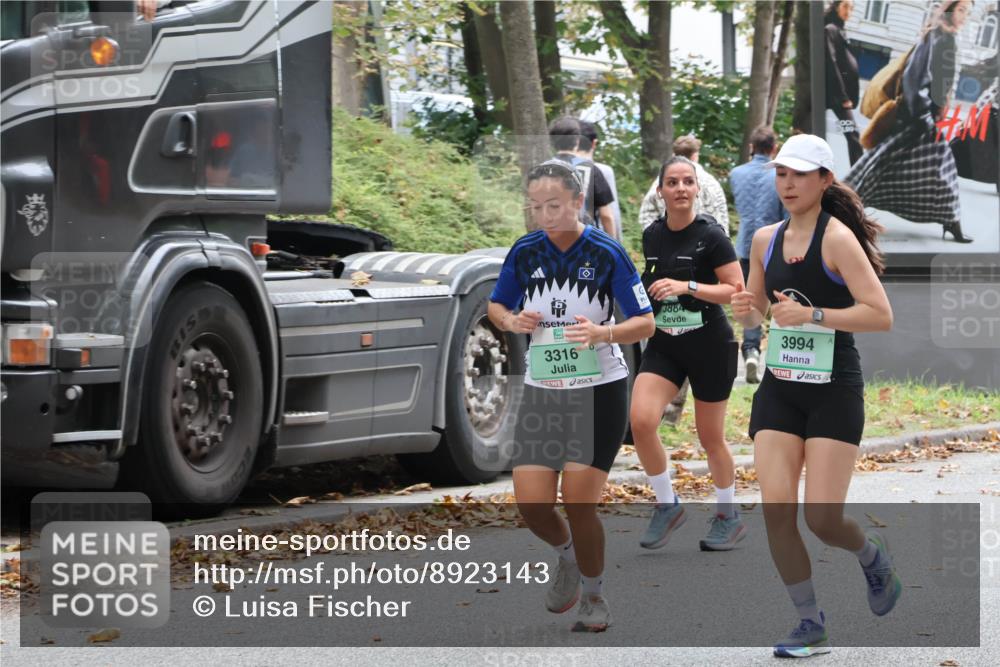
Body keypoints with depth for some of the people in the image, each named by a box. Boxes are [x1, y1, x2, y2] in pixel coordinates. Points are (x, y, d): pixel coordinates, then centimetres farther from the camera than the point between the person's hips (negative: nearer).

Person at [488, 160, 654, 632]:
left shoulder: (606, 253, -11)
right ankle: (568, 557, 30)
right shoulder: (525, 252, -2)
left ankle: (594, 596, 17)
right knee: (531, 503, -3)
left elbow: (645, 323, -8)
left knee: (579, 502, -7)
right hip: (541, 392, 4)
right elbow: (496, 306, 13)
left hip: (599, 390, -3)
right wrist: (512, 321, -10)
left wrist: (602, 332, -27)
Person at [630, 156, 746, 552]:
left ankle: (729, 517, 26)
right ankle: (666, 506, 2)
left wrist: (687, 286, -25)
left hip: (709, 344, -4)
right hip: (664, 344, 4)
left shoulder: (711, 236, -12)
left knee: (710, 437, 5)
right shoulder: (652, 236, 5)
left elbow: (737, 290, -15)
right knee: (640, 419, -16)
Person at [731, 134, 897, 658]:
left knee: (822, 518, -9)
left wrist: (813, 315, -25)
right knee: (776, 510, -7)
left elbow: (881, 315, -18)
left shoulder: (837, 238, -12)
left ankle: (873, 557, 27)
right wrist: (747, 310, -2)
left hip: (834, 392, -5)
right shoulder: (766, 240, 7)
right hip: (779, 389, 5)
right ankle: (811, 625, 7)